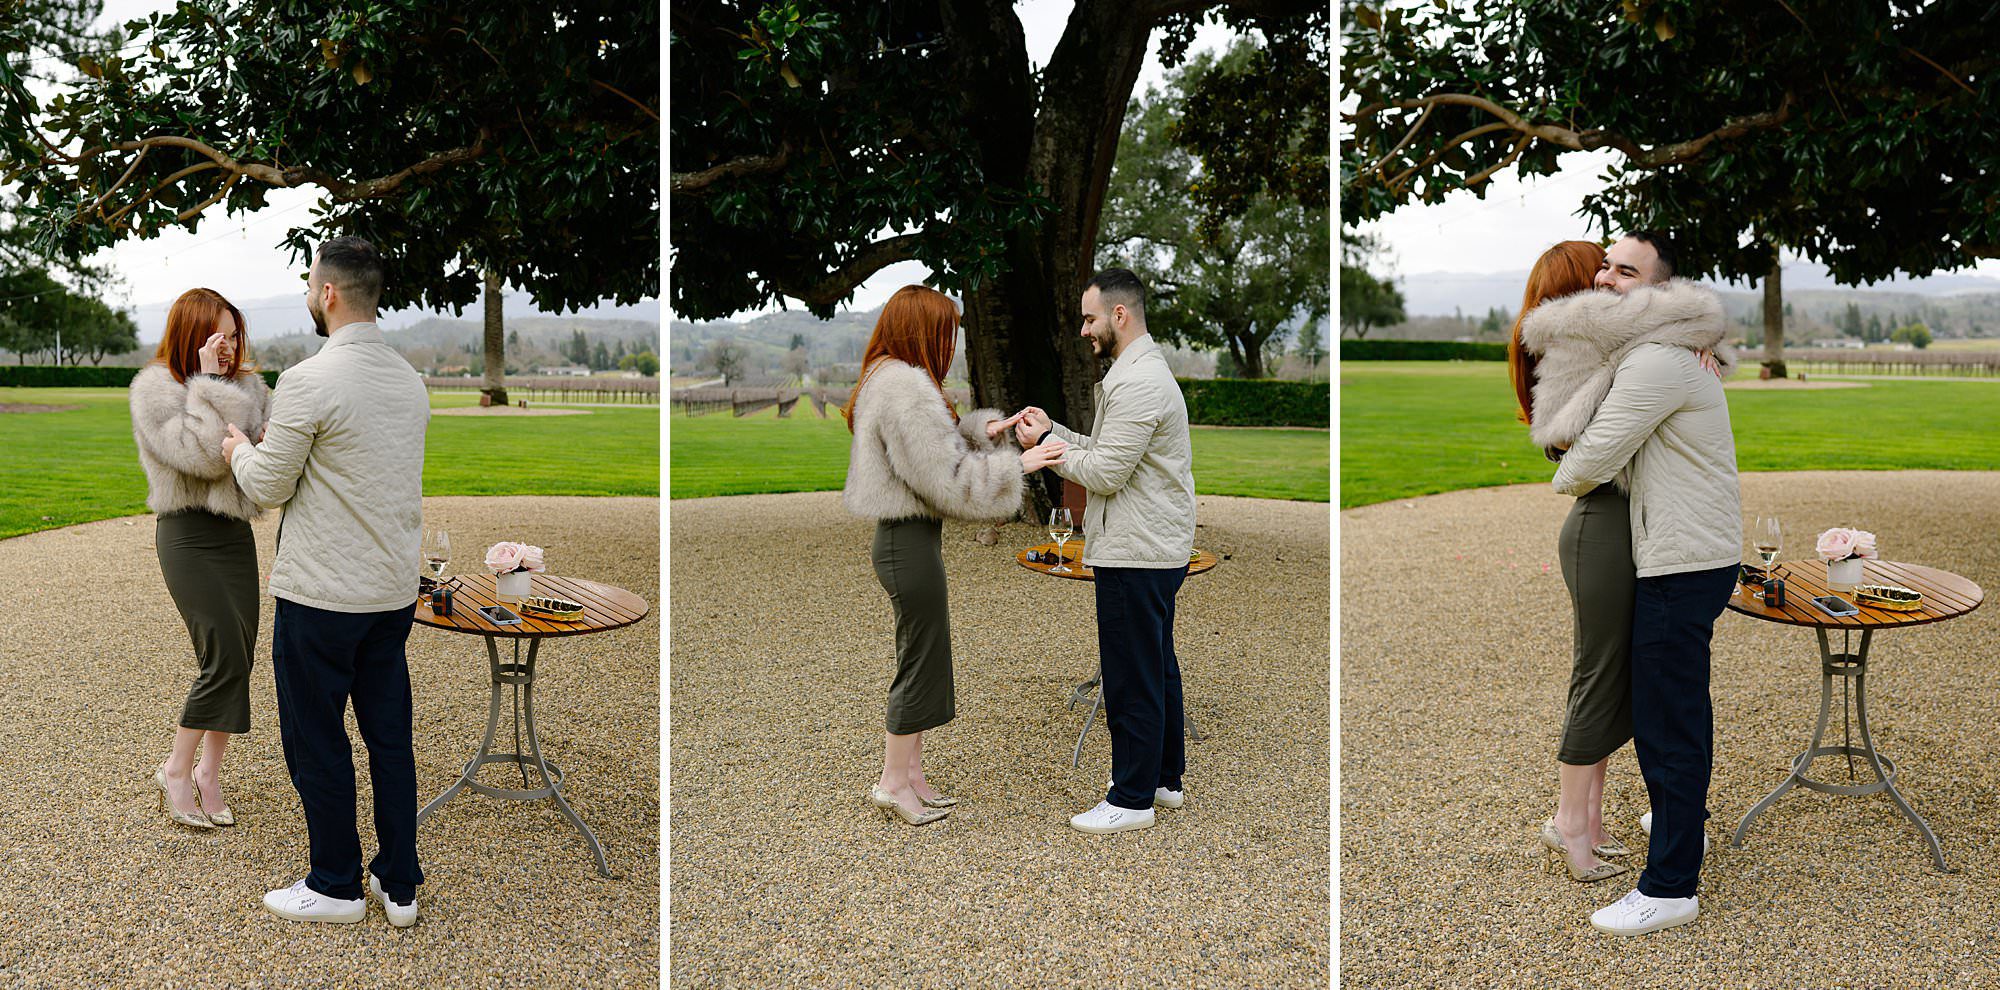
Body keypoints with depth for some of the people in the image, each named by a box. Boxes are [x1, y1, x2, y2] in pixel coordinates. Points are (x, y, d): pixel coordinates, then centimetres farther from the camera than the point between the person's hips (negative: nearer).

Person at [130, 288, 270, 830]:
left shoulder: (245, 384, 10)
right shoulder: (156, 388, -8)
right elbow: (202, 456, -20)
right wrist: (208, 382, -18)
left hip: (236, 532, 6)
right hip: (189, 535, -6)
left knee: (239, 657, 5)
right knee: (225, 655, -13)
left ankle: (209, 772, 17)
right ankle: (176, 770, 4)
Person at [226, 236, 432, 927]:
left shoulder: (309, 382, -18)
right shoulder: (410, 379, 7)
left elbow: (269, 487, -10)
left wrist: (239, 449, 11)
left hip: (321, 596, -7)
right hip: (395, 592, 7)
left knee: (317, 745, 7)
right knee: (390, 738, 12)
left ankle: (336, 886, 18)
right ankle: (399, 886, 19)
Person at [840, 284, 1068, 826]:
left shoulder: (887, 379, 13)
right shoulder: (906, 389, -21)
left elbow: (934, 444, 23)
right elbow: (947, 478, -21)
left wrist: (987, 429, 11)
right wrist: (1018, 463, -15)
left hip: (904, 535, 11)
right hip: (910, 542, -11)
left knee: (921, 659, 18)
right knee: (921, 660, 1)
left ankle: (910, 775, 28)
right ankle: (895, 783, 13)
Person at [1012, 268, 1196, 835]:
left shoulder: (1138, 382, -20)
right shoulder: (1141, 370, 16)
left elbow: (1104, 474, -22)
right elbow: (1109, 453, 19)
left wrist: (1046, 444, -9)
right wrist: (1052, 428, 9)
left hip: (1136, 555, -11)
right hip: (1156, 548, 11)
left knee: (1132, 678, -4)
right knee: (1157, 666, 18)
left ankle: (1133, 799, 5)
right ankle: (1165, 777, 29)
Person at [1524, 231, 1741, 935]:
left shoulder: (1657, 361, -19)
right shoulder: (1659, 352, 16)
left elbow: (1590, 462, -18)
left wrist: (1563, 480, 2)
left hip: (1682, 565, -11)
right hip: (1699, 553, 11)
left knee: (1664, 721, -7)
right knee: (1683, 699, 26)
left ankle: (1669, 888, -1)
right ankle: (1687, 818, 46)